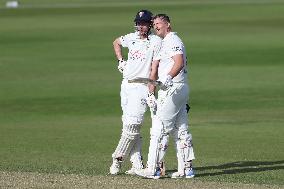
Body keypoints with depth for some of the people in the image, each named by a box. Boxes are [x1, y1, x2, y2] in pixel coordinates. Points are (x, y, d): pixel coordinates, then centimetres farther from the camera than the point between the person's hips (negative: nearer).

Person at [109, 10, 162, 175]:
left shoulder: (156, 42, -8)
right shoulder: (132, 38, 10)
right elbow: (117, 42, 31)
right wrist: (120, 60, 17)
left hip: (142, 87, -7)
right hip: (126, 85, 7)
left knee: (132, 126, -13)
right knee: (130, 125, 5)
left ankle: (118, 158, -2)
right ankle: (138, 165, 7)